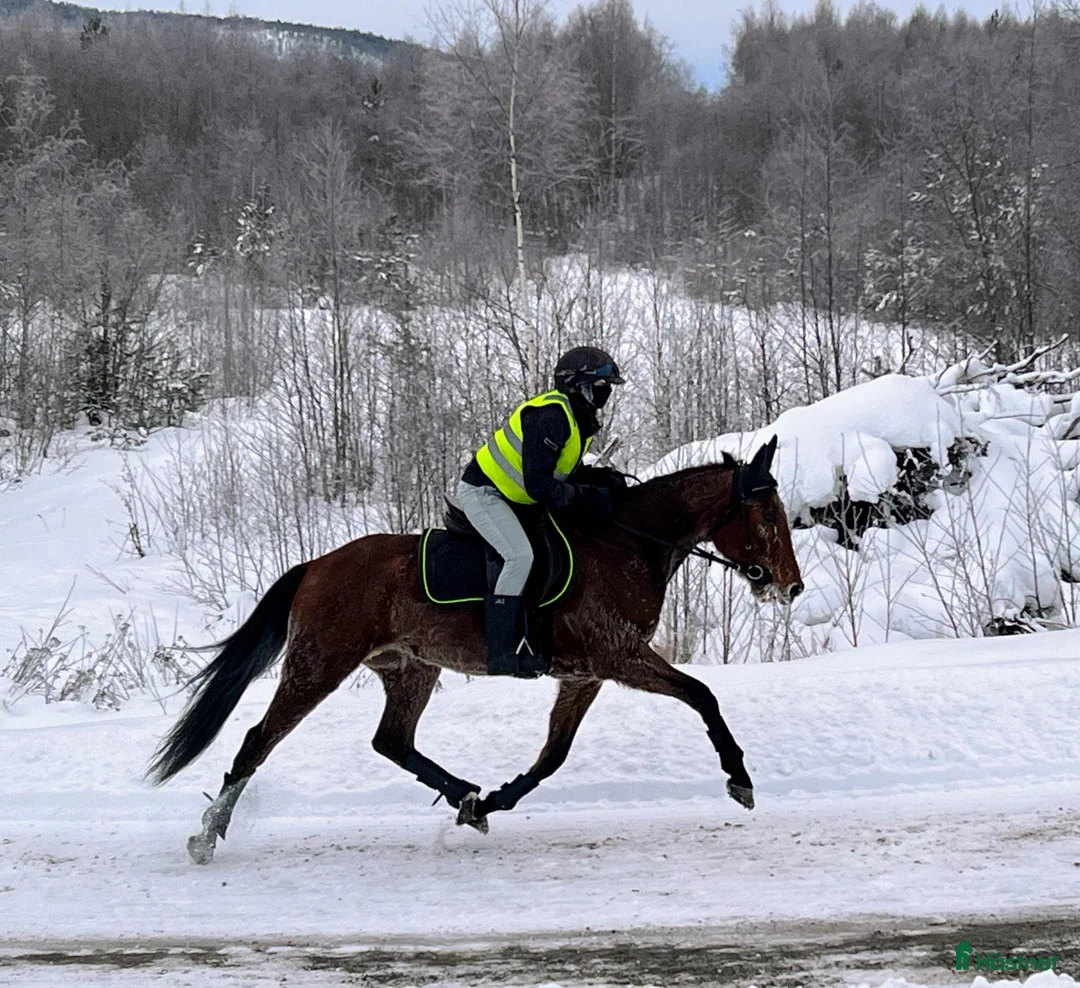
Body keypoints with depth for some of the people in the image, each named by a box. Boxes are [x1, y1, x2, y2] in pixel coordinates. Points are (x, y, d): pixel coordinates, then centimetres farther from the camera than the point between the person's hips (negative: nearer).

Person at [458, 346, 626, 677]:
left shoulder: (580, 420, 7)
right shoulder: (550, 416, -25)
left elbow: (560, 471, 15)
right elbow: (538, 485, -28)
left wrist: (601, 477, 1)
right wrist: (586, 497, -24)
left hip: (508, 498, 11)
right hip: (482, 491, -11)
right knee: (519, 556, -24)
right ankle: (500, 655, -24)